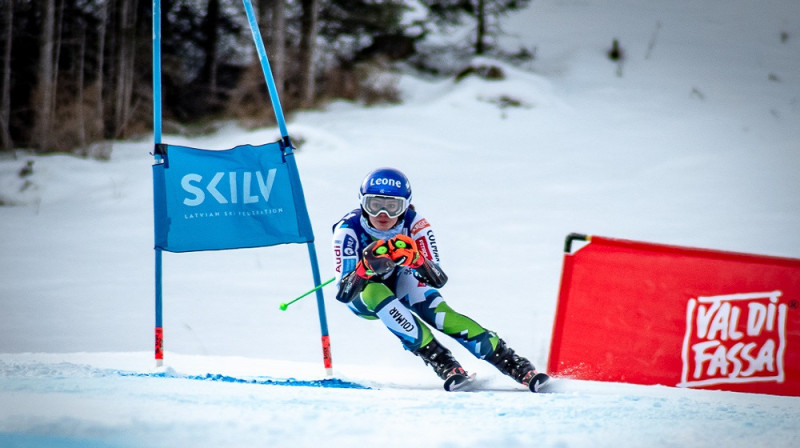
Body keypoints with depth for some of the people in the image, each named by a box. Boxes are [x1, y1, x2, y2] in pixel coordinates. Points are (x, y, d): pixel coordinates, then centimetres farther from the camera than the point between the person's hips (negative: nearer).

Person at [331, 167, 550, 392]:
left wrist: (415, 259, -52)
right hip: (363, 296, -1)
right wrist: (366, 267, -55)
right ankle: (439, 360, -30)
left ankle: (513, 363, -24)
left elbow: (439, 280, -32)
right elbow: (343, 294, -36)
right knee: (375, 291, -36)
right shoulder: (348, 229, -31)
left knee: (436, 311, -28)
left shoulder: (414, 224, -27)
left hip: (400, 282, 1)